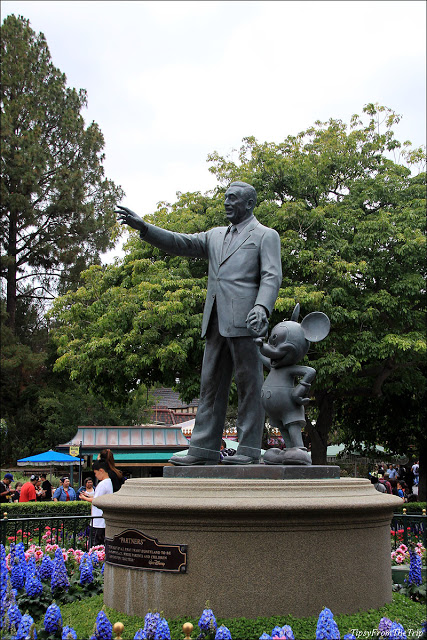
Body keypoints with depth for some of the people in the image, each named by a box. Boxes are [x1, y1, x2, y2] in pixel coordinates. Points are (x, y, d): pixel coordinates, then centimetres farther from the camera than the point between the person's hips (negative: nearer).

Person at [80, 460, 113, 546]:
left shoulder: (102, 484, -17)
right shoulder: (109, 482, 13)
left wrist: (84, 498, -1)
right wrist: (88, 496, 17)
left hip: (98, 522, -9)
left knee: (95, 544, -6)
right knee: (102, 543, 11)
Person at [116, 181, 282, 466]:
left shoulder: (266, 236, 6)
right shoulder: (216, 236, 25)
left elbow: (271, 277, -6)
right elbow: (180, 243, 17)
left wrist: (262, 307, -23)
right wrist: (143, 227, 6)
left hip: (244, 320, -7)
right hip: (216, 322, 7)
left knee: (249, 385, -3)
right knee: (211, 384, 6)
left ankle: (249, 448, 1)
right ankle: (204, 448, 9)